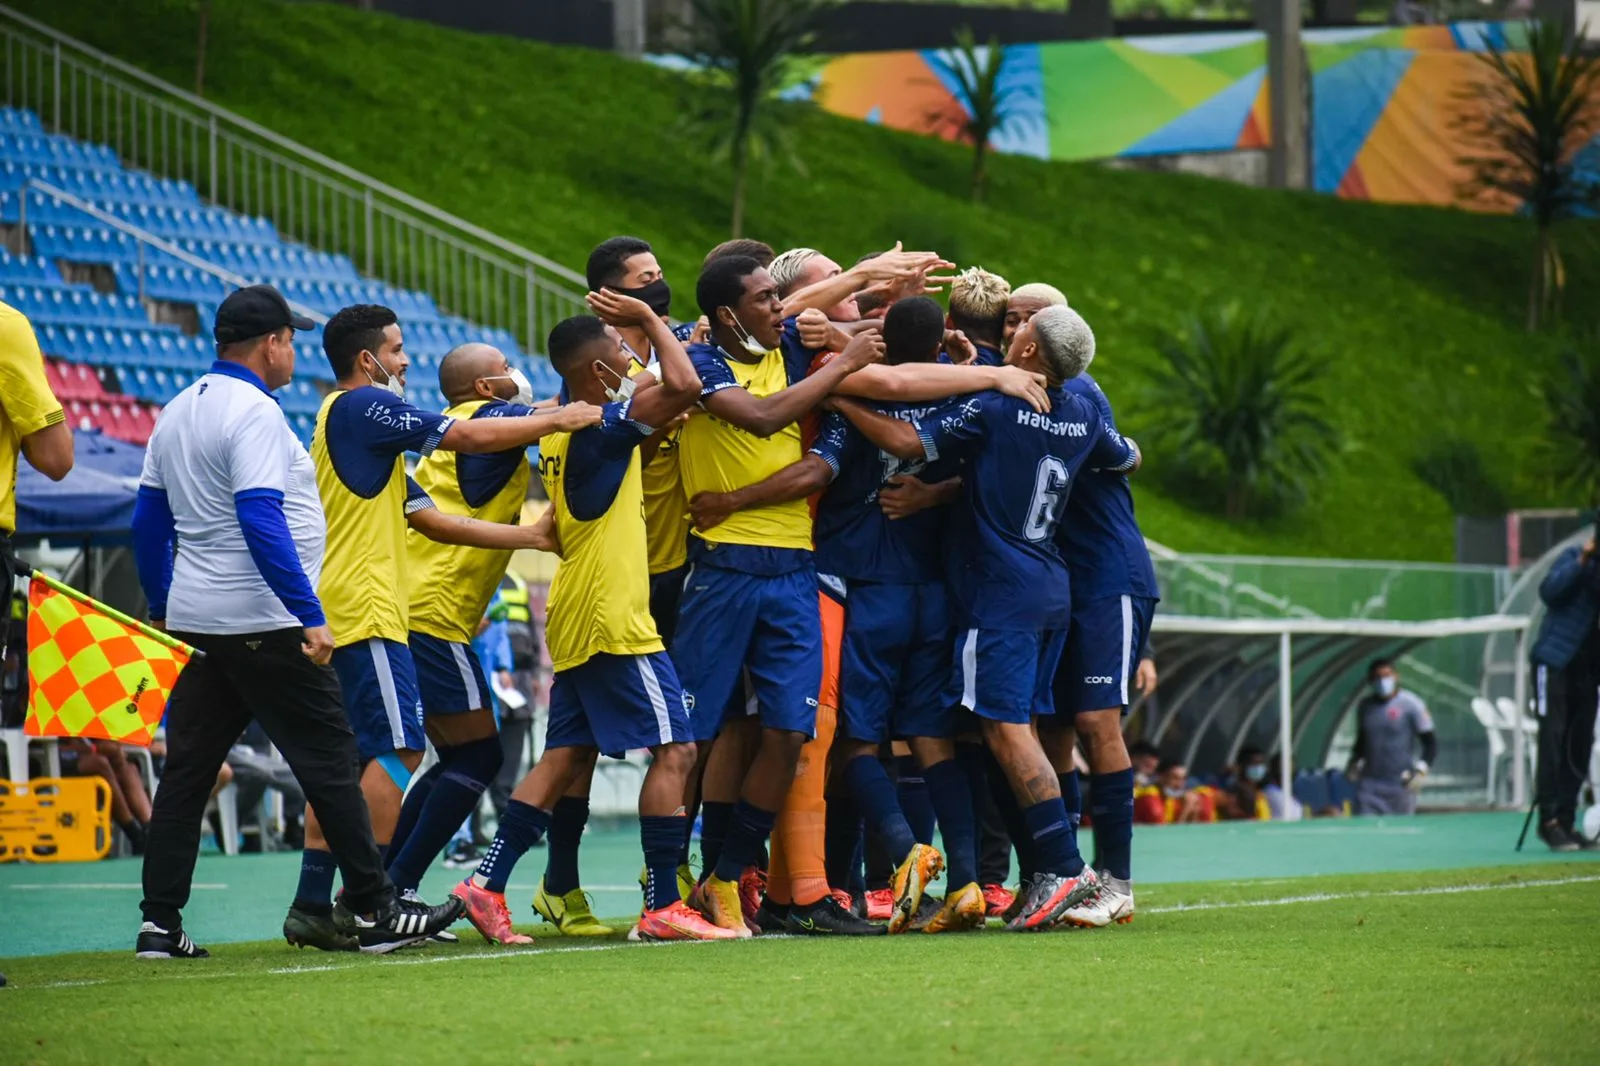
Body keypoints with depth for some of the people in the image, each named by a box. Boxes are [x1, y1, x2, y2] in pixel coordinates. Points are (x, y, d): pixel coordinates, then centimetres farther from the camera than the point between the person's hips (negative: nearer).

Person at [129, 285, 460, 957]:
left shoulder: (179, 411, 13)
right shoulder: (254, 412, -14)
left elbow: (148, 518, 17)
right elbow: (261, 522, -22)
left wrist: (161, 608, 25)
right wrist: (311, 616, -21)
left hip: (196, 622, 9)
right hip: (262, 623, -9)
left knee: (187, 769, 8)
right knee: (330, 761, -2)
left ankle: (160, 924, 5)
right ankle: (372, 911, 0)